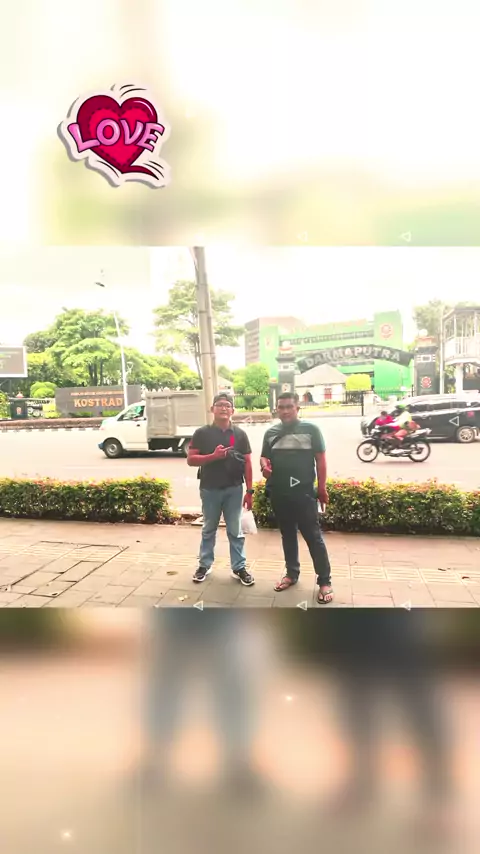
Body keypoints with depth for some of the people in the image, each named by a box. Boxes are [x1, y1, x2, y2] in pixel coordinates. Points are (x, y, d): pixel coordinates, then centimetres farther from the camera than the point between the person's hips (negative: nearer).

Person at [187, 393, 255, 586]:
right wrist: (213, 456, -19)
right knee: (209, 530, 14)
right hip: (210, 489, 0)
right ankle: (204, 565, 28)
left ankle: (239, 567, 20)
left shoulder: (240, 434, 1)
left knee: (235, 531, 8)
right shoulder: (202, 433, -2)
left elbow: (247, 463, 3)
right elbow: (191, 459, -4)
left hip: (234, 489, 0)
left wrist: (249, 491, -1)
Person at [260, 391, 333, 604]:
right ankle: (291, 573, 32)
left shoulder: (310, 429, -4)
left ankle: (325, 581, 9)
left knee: (313, 537, 0)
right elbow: (264, 457, 15)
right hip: (278, 494, 4)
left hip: (304, 493, -4)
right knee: (287, 535, 17)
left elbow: (320, 460, -2)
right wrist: (264, 466, -9)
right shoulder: (271, 433, 8)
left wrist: (322, 488, -3)